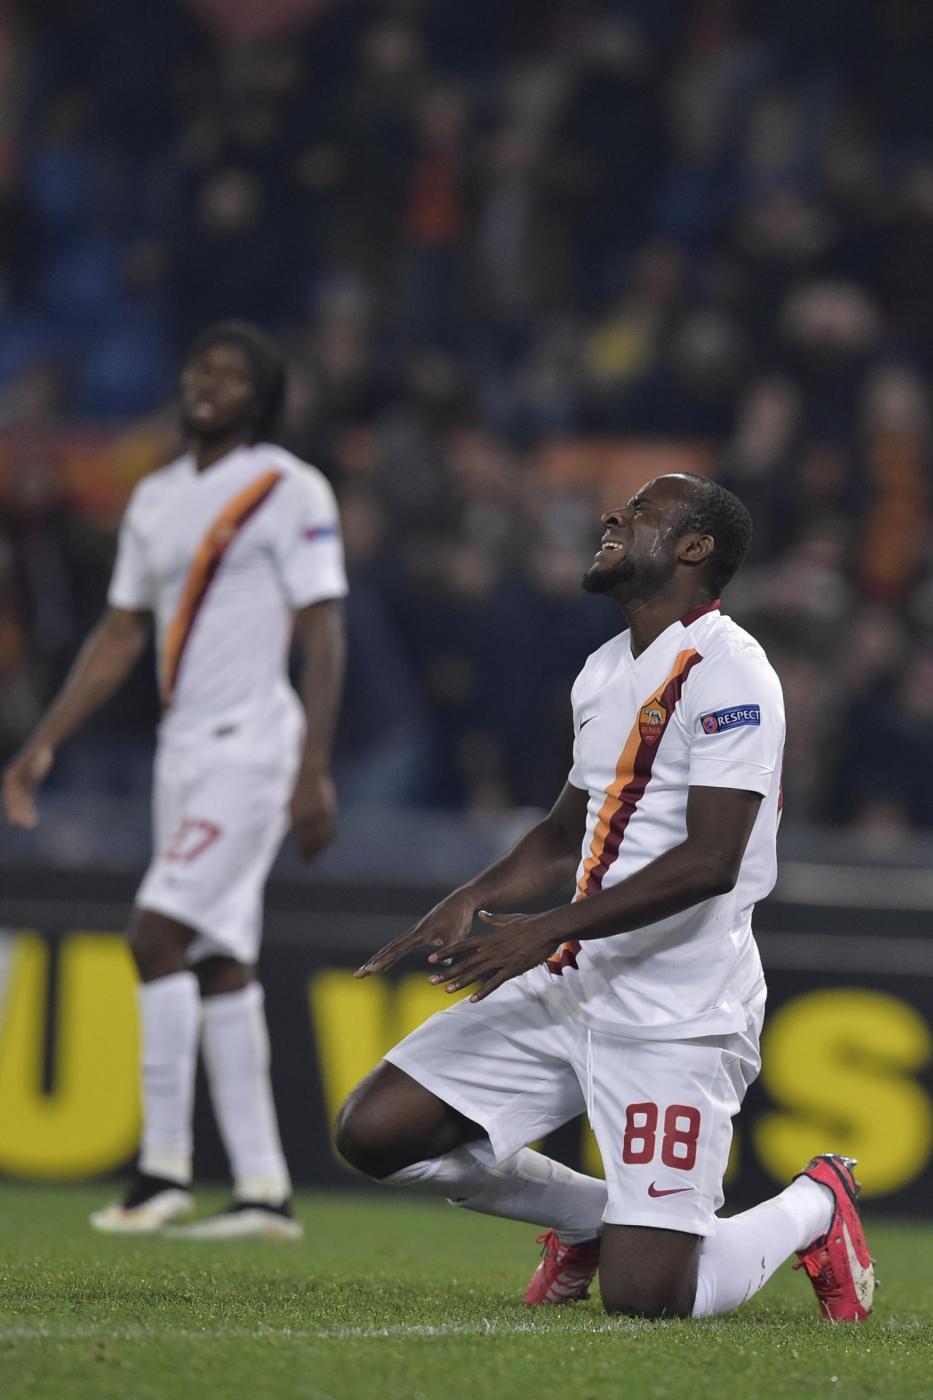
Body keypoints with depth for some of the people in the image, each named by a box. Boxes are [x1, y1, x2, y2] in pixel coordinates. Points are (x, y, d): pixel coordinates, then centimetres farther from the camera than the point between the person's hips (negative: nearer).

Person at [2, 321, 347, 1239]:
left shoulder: (290, 491, -6)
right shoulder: (156, 500, 16)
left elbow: (323, 637, -10)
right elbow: (119, 636, 20)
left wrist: (314, 771, -16)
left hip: (251, 746, -7)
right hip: (183, 750, 7)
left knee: (159, 934, -16)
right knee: (218, 967, 4)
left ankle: (164, 1169, -11)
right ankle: (263, 1190, 6)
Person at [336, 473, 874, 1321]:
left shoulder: (727, 673, -14)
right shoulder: (605, 671, 15)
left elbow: (710, 861, -23)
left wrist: (549, 930, -24)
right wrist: (471, 902, 9)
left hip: (678, 1018, -8)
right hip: (570, 990, 8)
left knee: (642, 1297, -15)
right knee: (375, 1133, 0)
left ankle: (811, 1209, 17)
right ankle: (589, 1215, 21)